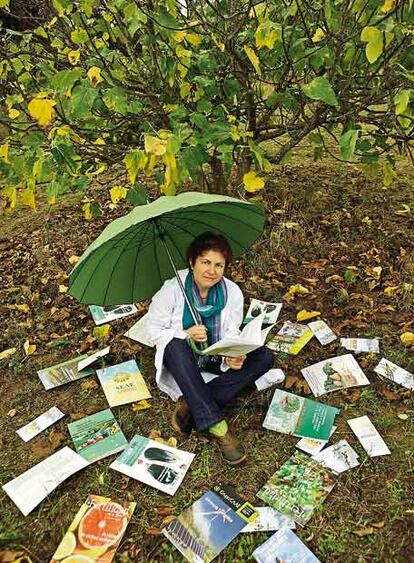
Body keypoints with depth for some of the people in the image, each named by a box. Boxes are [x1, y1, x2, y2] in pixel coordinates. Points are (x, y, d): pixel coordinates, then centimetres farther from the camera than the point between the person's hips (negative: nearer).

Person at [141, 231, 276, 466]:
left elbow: (231, 334, -7)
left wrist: (232, 357, -29)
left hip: (215, 359, 3)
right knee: (177, 346, -38)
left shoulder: (233, 292, -11)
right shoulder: (171, 290, -18)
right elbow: (152, 331, -12)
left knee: (265, 357, -17)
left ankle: (192, 404, -23)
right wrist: (186, 334, -29)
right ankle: (216, 426, -35)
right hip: (181, 358, -3)